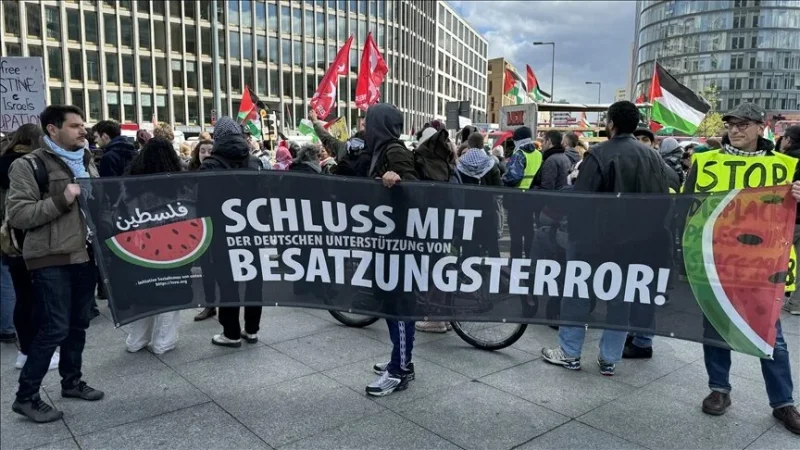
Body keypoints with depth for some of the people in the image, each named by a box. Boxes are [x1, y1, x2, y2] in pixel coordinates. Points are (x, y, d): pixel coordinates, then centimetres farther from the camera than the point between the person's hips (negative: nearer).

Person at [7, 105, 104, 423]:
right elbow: (16, 214, -14)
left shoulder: (86, 162, 14)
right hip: (52, 260, -6)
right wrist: (60, 201, -22)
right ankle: (25, 396, 11)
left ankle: (71, 381, 30)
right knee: (54, 329, -5)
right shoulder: (29, 165, -6)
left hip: (85, 256, 7)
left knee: (78, 324, 13)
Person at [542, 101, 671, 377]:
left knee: (577, 292, 8)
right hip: (635, 241, 6)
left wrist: (573, 230, -6)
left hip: (596, 238, -5)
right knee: (622, 298, 12)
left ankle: (569, 353, 14)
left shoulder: (600, 154, -13)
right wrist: (648, 235, 15)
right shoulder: (653, 157, 7)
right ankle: (609, 359, 19)